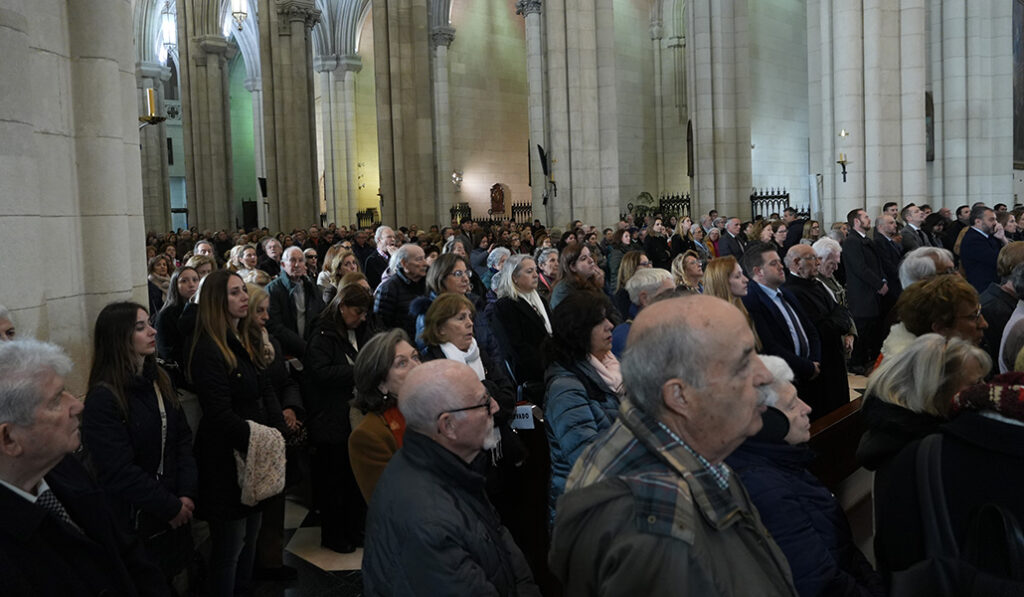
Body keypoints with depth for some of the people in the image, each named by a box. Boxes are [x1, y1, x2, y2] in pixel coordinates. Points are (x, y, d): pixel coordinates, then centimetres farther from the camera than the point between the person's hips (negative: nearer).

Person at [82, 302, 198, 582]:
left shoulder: (160, 380, 4)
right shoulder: (103, 399, -18)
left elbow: (183, 438, 3)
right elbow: (118, 472, -19)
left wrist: (187, 495, -8)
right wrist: (171, 507, -13)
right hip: (134, 520, -6)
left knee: (173, 577, 17)